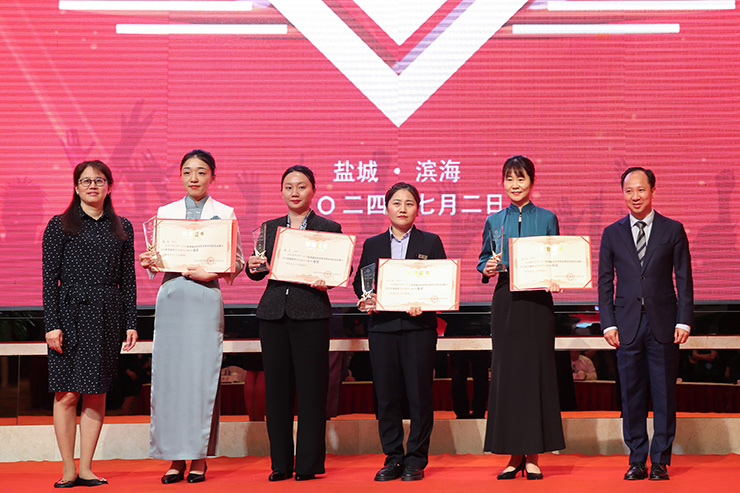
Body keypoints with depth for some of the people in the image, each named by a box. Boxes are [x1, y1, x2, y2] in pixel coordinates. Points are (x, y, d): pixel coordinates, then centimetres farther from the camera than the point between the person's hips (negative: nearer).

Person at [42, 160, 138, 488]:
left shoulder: (122, 228, 11)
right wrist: (52, 324, -9)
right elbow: (50, 278, -1)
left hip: (108, 317, 3)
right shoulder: (60, 226, 3)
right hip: (71, 314, -3)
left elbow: (128, 279, 11)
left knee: (97, 393, 4)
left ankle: (86, 468, 12)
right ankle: (68, 470, 6)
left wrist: (131, 323, 5)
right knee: (67, 393, -3)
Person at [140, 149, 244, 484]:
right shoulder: (165, 212, 14)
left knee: (202, 375, -4)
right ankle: (175, 457, 10)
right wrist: (149, 263, -5)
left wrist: (211, 273, -13)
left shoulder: (225, 214, 7)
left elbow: (237, 263, 4)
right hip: (171, 298, 2)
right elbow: (157, 260, 17)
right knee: (168, 374, 0)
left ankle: (199, 458, 7)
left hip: (206, 299, -2)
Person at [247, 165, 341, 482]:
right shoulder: (269, 228, 16)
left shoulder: (329, 228, 6)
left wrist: (326, 281, -18)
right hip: (273, 313, 3)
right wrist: (253, 267, -10)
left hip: (311, 313, -3)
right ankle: (281, 464, 15)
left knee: (311, 389, -2)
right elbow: (258, 270, 12)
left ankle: (309, 464, 9)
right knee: (276, 388, 5)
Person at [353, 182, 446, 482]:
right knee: (386, 395, 2)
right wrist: (365, 300, -6)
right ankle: (393, 459, 13)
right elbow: (360, 283, 15)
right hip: (382, 326, 2)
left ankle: (416, 460, 9)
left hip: (419, 326, -2)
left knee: (419, 393, -1)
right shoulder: (372, 245, 14)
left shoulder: (431, 242, 8)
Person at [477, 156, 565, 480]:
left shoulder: (547, 219, 6)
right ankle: (515, 455, 9)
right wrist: (487, 269, -9)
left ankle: (533, 456, 6)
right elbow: (483, 261, 13)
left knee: (536, 369, -2)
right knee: (507, 370, 1)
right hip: (505, 302, 2)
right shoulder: (494, 221, 11)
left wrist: (554, 280, -13)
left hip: (537, 301, -2)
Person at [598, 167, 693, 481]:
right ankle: (637, 460, 14)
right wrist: (608, 323, -1)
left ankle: (660, 461, 13)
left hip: (663, 323, -1)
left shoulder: (673, 230, 5)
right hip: (627, 325, 1)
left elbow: (684, 279, 4)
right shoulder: (612, 234, 8)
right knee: (632, 396, 4)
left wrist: (683, 321, -5)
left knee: (664, 395, 3)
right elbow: (605, 282, 8)